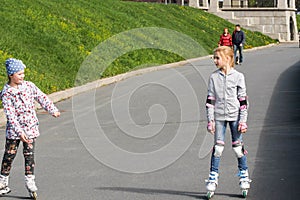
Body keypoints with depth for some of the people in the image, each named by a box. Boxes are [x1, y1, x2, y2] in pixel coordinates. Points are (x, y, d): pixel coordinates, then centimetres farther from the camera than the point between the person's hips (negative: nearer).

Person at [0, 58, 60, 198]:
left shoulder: (29, 86, -1)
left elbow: (42, 98, 4)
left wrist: (53, 110, -10)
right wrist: (19, 132, -25)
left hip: (31, 127, 2)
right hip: (14, 129, -2)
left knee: (29, 154, -1)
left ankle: (30, 182, 5)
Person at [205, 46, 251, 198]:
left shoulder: (238, 76, -2)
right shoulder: (214, 77, 3)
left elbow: (243, 100, -1)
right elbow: (210, 100, 5)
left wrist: (243, 120, -6)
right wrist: (210, 120, -1)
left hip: (235, 116, -1)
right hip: (219, 117, 1)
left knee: (238, 146, 2)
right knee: (218, 147, -2)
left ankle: (244, 176, 17)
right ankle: (213, 177, 5)